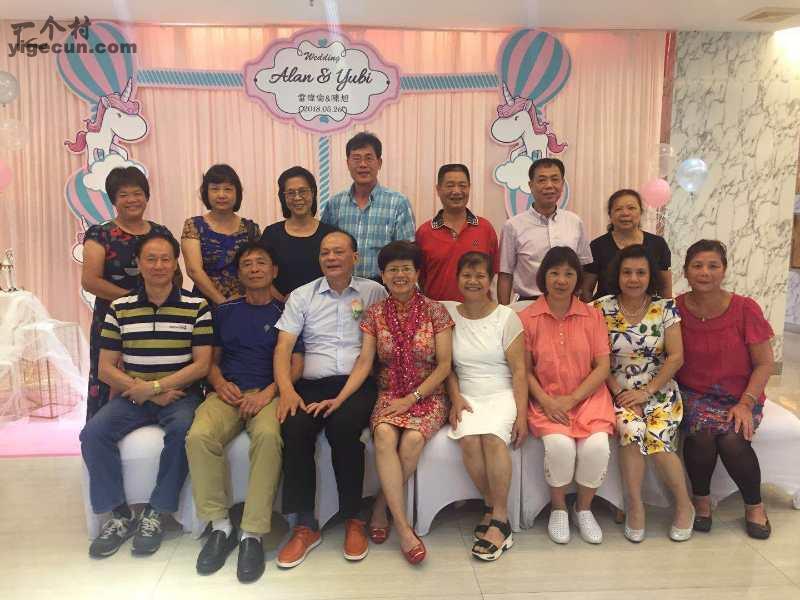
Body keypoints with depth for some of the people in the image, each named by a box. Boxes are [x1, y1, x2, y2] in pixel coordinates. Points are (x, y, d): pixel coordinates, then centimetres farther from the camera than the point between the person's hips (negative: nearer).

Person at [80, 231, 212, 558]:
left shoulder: (196, 307, 0)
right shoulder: (119, 308, 6)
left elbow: (201, 364, -5)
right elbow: (106, 368, 3)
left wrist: (153, 387, -14)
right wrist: (151, 394, -10)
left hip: (180, 394, -2)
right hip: (132, 395, 3)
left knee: (182, 428, -33)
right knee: (94, 433, -22)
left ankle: (156, 512, -15)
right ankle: (118, 513, -5)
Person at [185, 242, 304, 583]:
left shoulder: (284, 313, 12)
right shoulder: (224, 312, 20)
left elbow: (296, 365, 4)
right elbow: (212, 358, 20)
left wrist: (268, 393, -13)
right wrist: (220, 383, -3)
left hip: (268, 393, -2)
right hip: (228, 392, 2)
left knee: (268, 435, -37)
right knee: (199, 436, -30)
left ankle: (252, 534, -28)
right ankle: (220, 525, -14)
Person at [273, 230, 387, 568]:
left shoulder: (374, 292, 12)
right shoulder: (301, 296, 16)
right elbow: (284, 345, 6)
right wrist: (286, 389, -12)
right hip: (313, 384, 2)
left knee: (342, 428, -32)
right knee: (294, 430, -28)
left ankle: (353, 519, -13)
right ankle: (304, 525, -15)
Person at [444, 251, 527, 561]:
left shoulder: (506, 317, 2)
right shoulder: (448, 313, 8)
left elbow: (519, 370, -2)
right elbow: (447, 365, 9)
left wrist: (521, 414, -11)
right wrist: (456, 397, -6)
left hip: (502, 395, -1)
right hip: (467, 397, 2)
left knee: (493, 437, -32)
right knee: (469, 440, -29)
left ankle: (499, 519, -18)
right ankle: (492, 506, -7)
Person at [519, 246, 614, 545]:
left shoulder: (592, 316, 4)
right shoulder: (527, 318, 0)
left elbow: (602, 367, 0)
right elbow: (526, 370, 1)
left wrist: (570, 400, -11)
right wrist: (546, 401, -15)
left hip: (587, 397, 1)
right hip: (546, 400, -1)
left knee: (597, 445, -25)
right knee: (559, 444, -29)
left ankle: (584, 508, 5)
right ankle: (558, 509, 1)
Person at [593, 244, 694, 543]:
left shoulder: (665, 308, 0)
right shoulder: (602, 308, -1)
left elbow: (676, 356, -3)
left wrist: (647, 391, -10)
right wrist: (619, 393, -12)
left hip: (660, 391, 0)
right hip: (620, 391, 0)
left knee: (656, 441, -24)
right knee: (631, 430, -30)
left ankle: (684, 505, 4)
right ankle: (635, 506, -11)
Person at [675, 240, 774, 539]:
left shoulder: (745, 309, -8)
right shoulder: (675, 309, -6)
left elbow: (764, 363, -4)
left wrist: (745, 404, -15)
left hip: (739, 397, 0)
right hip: (692, 394, 0)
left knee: (732, 439, -26)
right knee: (702, 430, -29)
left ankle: (754, 505, 4)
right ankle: (701, 500, -2)